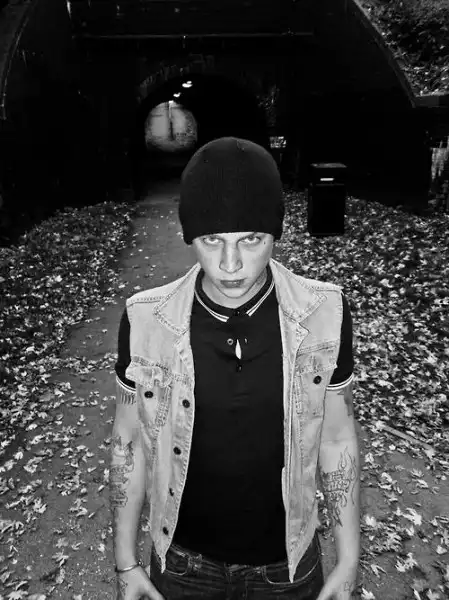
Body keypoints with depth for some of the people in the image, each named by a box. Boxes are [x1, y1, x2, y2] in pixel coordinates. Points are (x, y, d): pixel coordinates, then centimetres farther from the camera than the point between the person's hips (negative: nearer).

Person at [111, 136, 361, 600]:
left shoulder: (325, 314, -19)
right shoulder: (146, 320, -19)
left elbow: (337, 440, -6)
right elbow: (128, 442, -6)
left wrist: (349, 558, 0)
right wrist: (125, 562, 0)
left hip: (288, 562, 1)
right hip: (182, 562, 0)